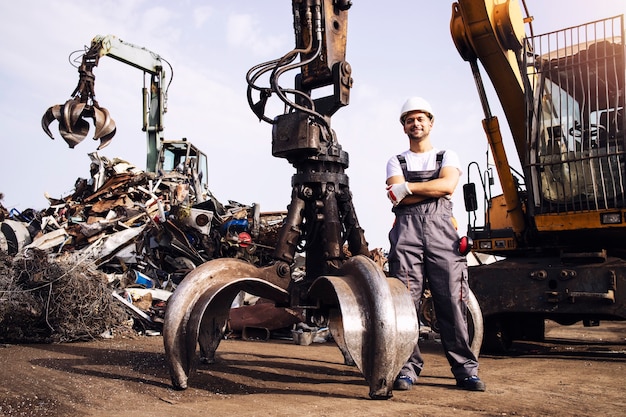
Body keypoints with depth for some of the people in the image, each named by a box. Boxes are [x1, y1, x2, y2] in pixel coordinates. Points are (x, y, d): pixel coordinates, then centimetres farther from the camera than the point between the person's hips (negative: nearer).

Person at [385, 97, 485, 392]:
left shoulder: (447, 156, 21)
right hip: (406, 231, 1)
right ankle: (407, 367, -2)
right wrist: (436, 191, -1)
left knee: (452, 300, -5)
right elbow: (399, 198, 2)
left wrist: (408, 187, -5)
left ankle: (465, 369, 1)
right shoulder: (396, 162, 21)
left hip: (441, 231, 0)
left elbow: (448, 183, -2)